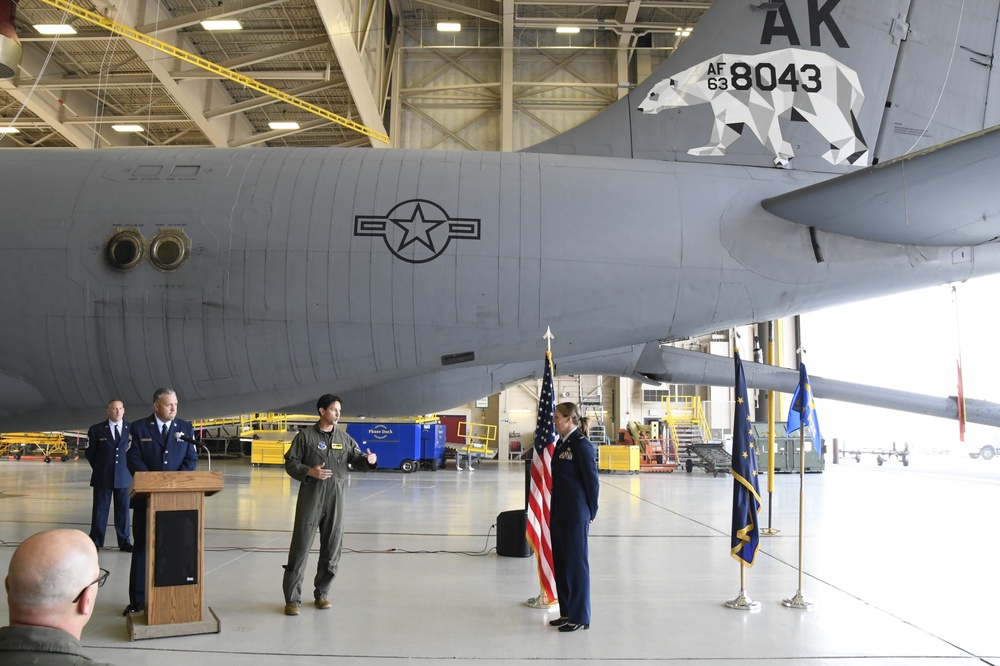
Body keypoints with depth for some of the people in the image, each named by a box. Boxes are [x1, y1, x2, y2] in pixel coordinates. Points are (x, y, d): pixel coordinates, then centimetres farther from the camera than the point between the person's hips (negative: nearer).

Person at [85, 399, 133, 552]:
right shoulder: (97, 430, 1)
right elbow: (89, 452, 7)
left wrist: (128, 466, 4)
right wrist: (99, 468, 8)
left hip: (124, 476, 1)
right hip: (102, 477, -1)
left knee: (123, 510, 5)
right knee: (100, 509, 4)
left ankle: (124, 542, 14)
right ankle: (96, 541, 12)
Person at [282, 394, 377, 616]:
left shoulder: (344, 438, 9)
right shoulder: (305, 436, -1)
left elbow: (356, 459, 7)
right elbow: (290, 462, 0)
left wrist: (369, 460, -16)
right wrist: (309, 472, -17)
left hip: (335, 498, 4)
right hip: (310, 497, -4)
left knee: (332, 547, 9)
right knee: (300, 547, -3)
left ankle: (321, 593, 25)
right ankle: (292, 599, 6)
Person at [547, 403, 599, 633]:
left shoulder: (582, 445, -15)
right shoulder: (561, 443, 9)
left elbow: (592, 481, -12)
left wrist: (591, 512, -5)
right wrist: (556, 509, 11)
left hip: (575, 516, -9)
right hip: (559, 513, 9)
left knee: (576, 563, 1)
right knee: (560, 563, 15)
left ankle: (579, 617, 11)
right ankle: (567, 612, 26)